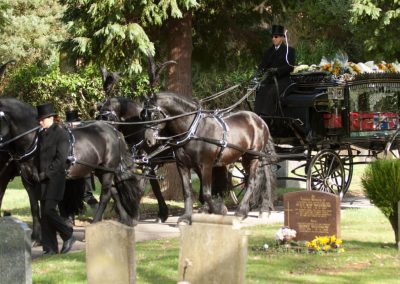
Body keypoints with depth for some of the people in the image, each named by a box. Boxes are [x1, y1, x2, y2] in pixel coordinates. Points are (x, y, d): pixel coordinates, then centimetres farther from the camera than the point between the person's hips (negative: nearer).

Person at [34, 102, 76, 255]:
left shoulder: (61, 133, -7)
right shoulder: (41, 134, 15)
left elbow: (61, 158, -14)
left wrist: (46, 172, -16)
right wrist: (38, 172, 3)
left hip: (55, 178, -7)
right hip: (43, 179, 7)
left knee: (49, 210, -15)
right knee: (44, 214, 4)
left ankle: (68, 236, 2)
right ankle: (50, 248, 8)